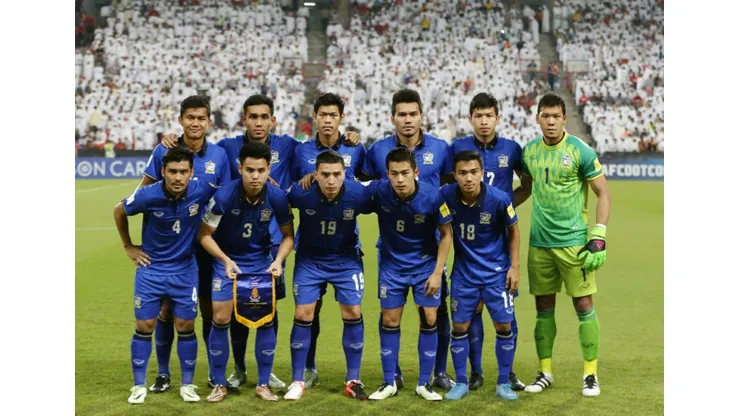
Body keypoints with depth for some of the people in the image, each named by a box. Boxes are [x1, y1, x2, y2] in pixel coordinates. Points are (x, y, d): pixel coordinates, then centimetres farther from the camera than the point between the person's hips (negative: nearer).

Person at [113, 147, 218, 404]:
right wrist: (128, 246, 6)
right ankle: (139, 385, 16)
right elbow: (119, 212, 2)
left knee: (185, 327, 4)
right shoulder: (147, 195, -20)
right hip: (150, 267, 0)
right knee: (144, 327, 3)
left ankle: (187, 385, 17)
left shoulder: (202, 191, -20)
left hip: (185, 269, 1)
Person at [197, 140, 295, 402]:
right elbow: (204, 235, -14)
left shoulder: (277, 197, -19)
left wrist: (279, 260, -20)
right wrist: (225, 260, -27)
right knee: (221, 318, -5)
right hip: (227, 260, -1)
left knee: (266, 318, -3)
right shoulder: (224, 196, -25)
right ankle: (219, 384, 10)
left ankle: (263, 384, 11)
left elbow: (288, 234, -3)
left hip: (262, 260, 2)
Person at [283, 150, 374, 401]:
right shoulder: (301, 193, -26)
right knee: (303, 315, -4)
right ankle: (297, 381, 9)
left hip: (346, 260, 1)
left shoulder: (359, 194, -25)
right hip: (309, 259, 0)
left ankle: (353, 380, 11)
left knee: (353, 314, -4)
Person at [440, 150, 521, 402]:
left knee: (503, 326, 0)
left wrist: (514, 266, -5)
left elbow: (513, 231, -2)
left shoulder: (499, 199, -19)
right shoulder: (446, 195, -15)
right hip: (463, 271, 1)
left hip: (496, 271, -1)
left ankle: (503, 383, 16)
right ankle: (461, 382, 18)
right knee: (459, 326, 3)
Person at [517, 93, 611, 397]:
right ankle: (545, 372, 20)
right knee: (543, 307, 9)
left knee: (584, 306, -1)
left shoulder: (580, 151, -8)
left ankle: (590, 374, 10)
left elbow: (603, 194, -5)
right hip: (539, 243, 4)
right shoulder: (528, 152, 5)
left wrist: (599, 238, -11)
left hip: (573, 242, -4)